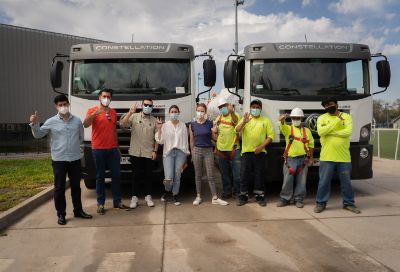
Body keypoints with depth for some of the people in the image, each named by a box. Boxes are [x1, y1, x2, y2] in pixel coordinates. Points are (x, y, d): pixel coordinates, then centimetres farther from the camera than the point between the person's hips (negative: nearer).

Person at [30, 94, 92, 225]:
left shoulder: (77, 120, 5)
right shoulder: (51, 122, -1)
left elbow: (81, 137, 16)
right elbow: (38, 135, 2)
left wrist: (74, 146, 9)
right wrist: (34, 124, -13)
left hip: (75, 159, 2)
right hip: (59, 160, -2)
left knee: (76, 186, 12)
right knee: (59, 188, 4)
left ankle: (78, 210, 25)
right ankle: (61, 214, 15)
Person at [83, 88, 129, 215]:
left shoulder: (113, 112, 14)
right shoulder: (92, 111, -1)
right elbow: (85, 125, -19)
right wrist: (95, 113, -34)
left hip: (113, 149, 4)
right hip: (98, 149, -4)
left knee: (116, 175, 7)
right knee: (100, 176, 3)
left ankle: (117, 201, 17)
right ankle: (100, 203, 10)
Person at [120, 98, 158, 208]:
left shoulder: (154, 120, 6)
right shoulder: (134, 117, 2)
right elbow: (122, 124, -12)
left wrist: (155, 151, -1)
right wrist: (130, 112, -20)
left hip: (149, 154, 1)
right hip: (135, 153, -1)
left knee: (148, 176, 9)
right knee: (136, 176, 5)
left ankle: (148, 196, 21)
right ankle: (134, 198, 13)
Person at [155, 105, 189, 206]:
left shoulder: (183, 125, 7)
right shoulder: (165, 125, 4)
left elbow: (185, 141, 10)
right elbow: (160, 141, 1)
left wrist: (186, 154, 7)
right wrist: (159, 129, -8)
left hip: (180, 152, 1)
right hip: (168, 153, -1)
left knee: (177, 176, 2)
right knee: (168, 178, -10)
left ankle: (175, 195, 21)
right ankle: (167, 191, 22)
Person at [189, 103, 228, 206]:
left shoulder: (210, 123, 0)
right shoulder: (192, 125, 3)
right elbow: (191, 140, 9)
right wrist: (192, 152, 9)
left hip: (208, 151, -1)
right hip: (197, 151, 1)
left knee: (211, 175, 0)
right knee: (198, 175, 8)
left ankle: (215, 198, 5)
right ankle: (198, 196, 18)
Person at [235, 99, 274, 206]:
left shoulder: (266, 121, 9)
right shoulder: (245, 119, 10)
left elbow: (270, 136, 2)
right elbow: (237, 130, -7)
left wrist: (261, 146, -11)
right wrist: (244, 122, -25)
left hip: (260, 152, 0)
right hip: (246, 151, 0)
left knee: (260, 175, 4)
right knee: (244, 175, 3)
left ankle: (260, 196, 14)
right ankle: (243, 196, 12)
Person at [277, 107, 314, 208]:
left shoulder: (307, 130, 12)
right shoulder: (288, 128, 4)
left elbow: (311, 144, 16)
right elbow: (283, 127, -21)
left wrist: (310, 157, 10)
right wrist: (282, 121, -44)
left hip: (303, 159, 2)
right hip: (289, 159, -2)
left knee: (301, 181, 5)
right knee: (287, 180, 0)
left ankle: (299, 199, 17)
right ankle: (285, 199, 12)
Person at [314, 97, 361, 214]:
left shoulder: (346, 116, 5)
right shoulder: (322, 118, 4)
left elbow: (348, 132, -11)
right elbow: (320, 131, -15)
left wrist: (329, 132, -12)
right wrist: (337, 121, -13)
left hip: (344, 156, 1)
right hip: (327, 156, -1)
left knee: (346, 181, 12)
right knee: (324, 181, 5)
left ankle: (348, 203, 26)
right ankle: (321, 203, 18)